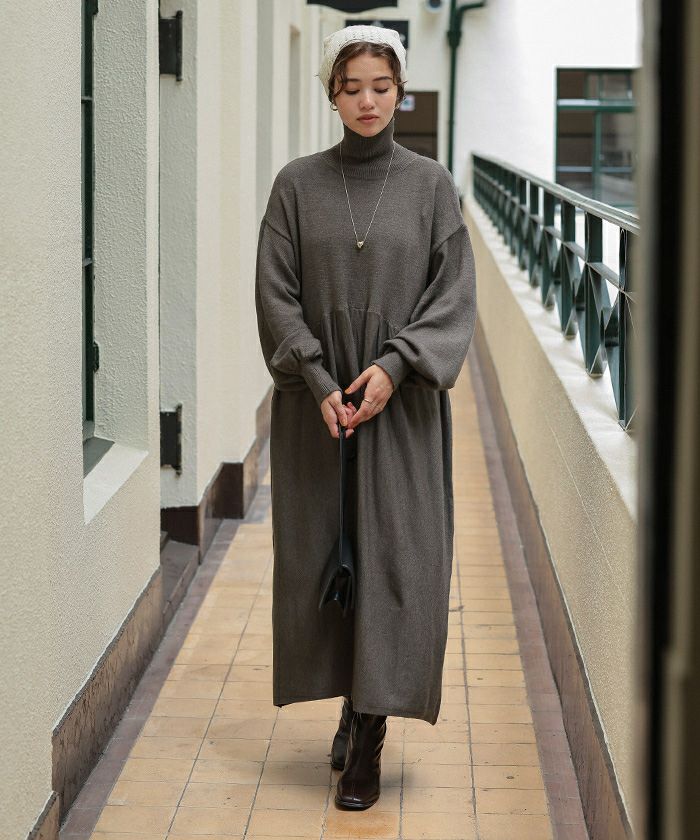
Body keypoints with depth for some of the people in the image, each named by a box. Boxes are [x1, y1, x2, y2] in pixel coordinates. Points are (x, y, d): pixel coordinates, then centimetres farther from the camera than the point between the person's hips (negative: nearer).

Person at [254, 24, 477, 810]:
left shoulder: (430, 184, 2)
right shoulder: (297, 184, 3)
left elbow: (454, 294, -2)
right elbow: (275, 294, -1)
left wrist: (395, 365, -15)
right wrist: (319, 382, -12)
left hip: (403, 402, -1)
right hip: (316, 401, 1)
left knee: (396, 559, -5)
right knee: (321, 555, 6)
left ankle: (368, 739, 0)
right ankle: (353, 703, 26)